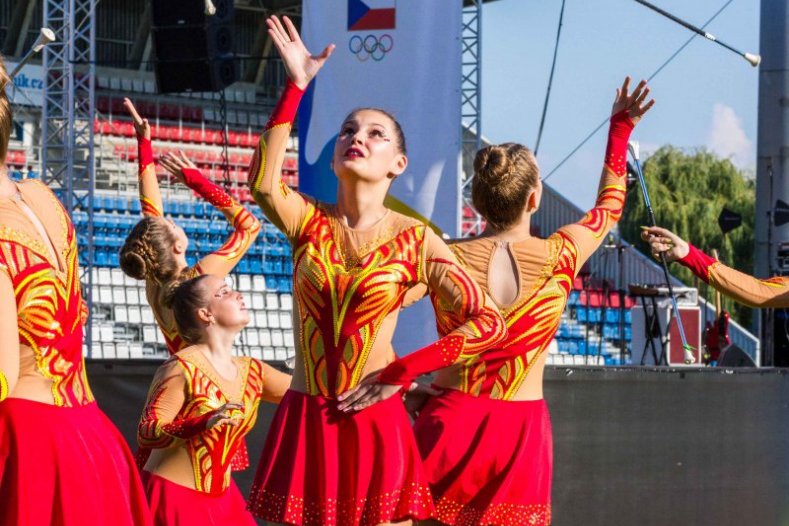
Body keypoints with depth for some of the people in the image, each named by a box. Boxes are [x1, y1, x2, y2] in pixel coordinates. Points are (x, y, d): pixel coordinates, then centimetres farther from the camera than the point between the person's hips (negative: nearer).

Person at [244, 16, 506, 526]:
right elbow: (263, 183, -19)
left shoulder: (414, 239, -1)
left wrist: (399, 373, -10)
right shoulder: (309, 223, 4)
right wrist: (296, 86, -23)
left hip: (374, 422, -2)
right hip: (305, 421, 2)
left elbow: (490, 322, -5)